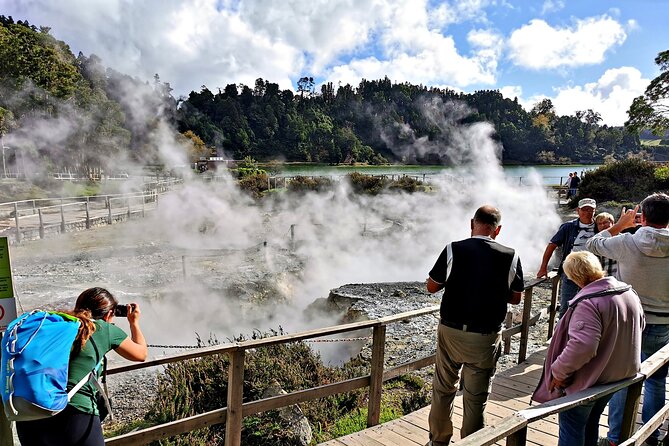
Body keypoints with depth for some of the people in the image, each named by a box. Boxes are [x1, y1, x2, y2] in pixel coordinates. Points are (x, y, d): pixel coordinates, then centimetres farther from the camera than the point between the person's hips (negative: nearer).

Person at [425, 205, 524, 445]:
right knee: (476, 398, 14)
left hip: (451, 332, 0)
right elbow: (515, 298, 3)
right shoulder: (510, 256, -8)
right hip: (486, 337, 0)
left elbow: (432, 287, -3)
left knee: (443, 389, 17)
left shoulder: (453, 250, -12)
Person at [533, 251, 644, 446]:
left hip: (588, 381, -8)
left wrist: (559, 371, -23)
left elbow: (581, 346, -37)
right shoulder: (629, 292, -2)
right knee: (591, 423, 25)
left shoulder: (588, 302, -30)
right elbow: (639, 325, 15)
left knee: (571, 429, 10)